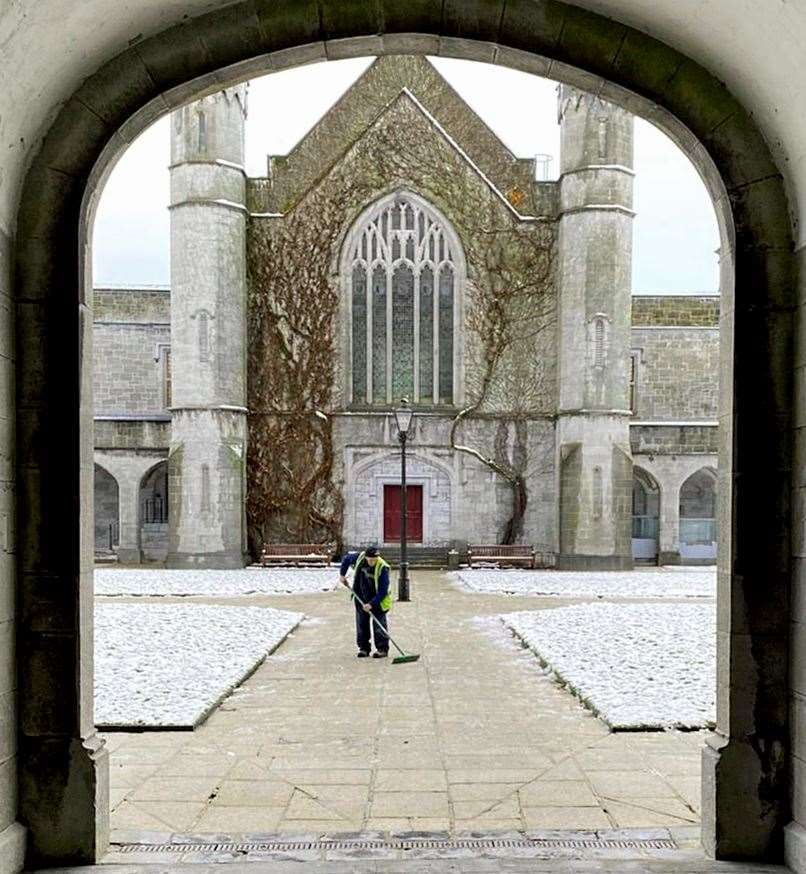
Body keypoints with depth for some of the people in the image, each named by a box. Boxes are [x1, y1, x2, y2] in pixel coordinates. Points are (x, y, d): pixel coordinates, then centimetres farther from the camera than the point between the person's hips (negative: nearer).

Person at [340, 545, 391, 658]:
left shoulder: (382, 568, -27)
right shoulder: (359, 558, -15)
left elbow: (383, 591, -26)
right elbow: (346, 559, 9)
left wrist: (372, 604, -30)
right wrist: (343, 575, 6)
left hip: (377, 600, -5)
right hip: (361, 598, 5)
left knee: (379, 625, -3)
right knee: (361, 623, 10)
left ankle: (382, 649, 6)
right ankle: (363, 648, 20)